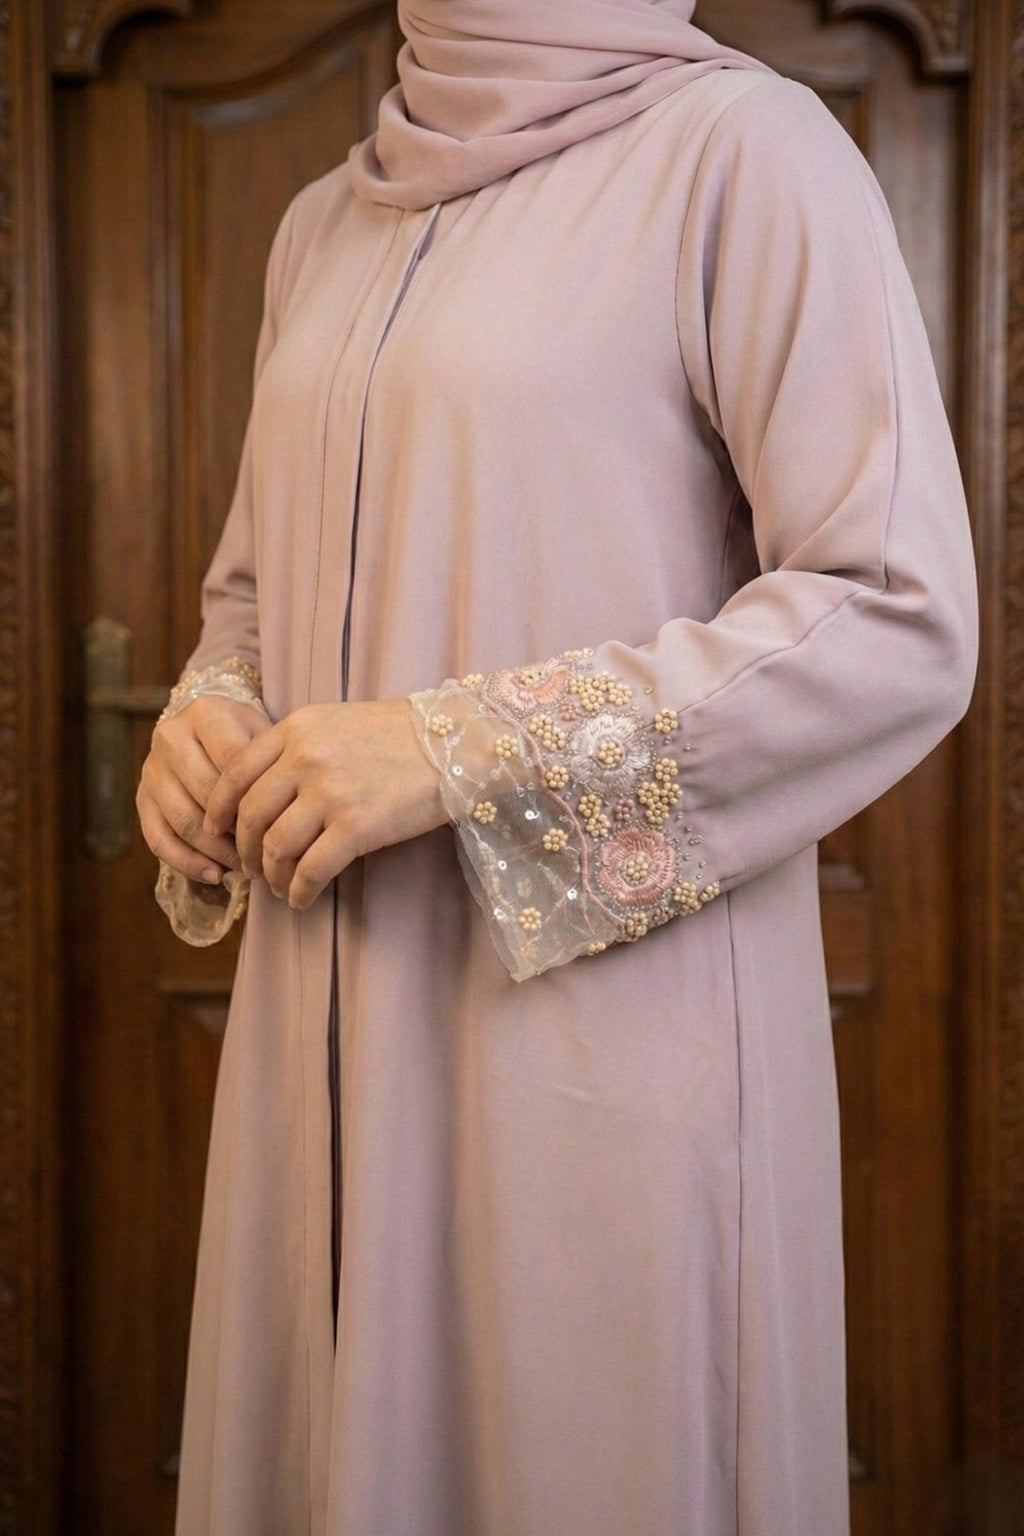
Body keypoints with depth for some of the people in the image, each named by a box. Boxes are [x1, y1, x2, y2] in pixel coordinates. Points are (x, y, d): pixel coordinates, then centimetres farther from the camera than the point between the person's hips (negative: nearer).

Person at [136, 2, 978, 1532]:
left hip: (605, 1021, -6)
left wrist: (465, 750, -18)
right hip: (338, 1038, 6)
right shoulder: (327, 224, 15)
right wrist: (208, 721, 1)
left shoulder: (746, 146, -6)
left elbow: (906, 620, -13)